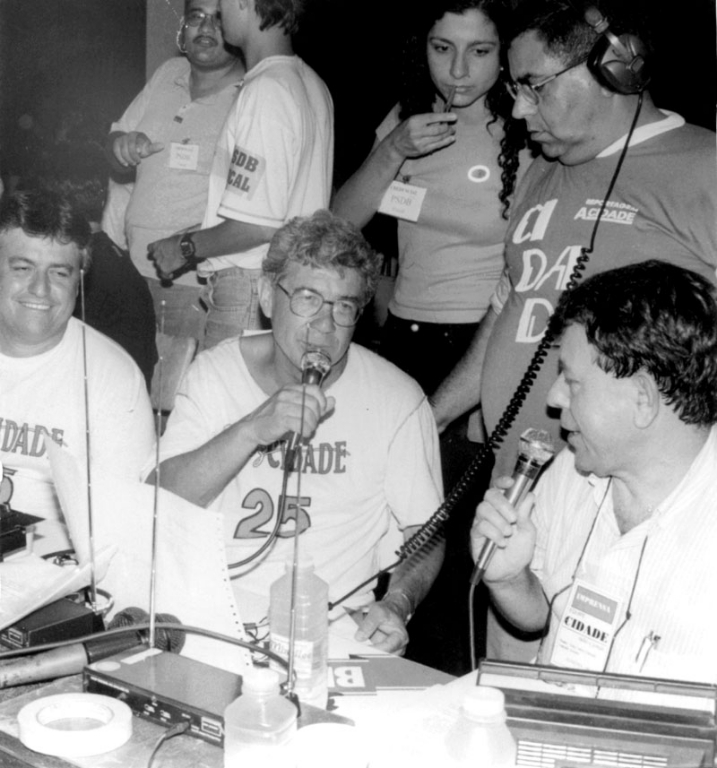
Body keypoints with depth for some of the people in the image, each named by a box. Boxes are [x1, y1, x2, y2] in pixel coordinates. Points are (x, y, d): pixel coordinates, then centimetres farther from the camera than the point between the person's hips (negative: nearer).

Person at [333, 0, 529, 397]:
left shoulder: (529, 133, -10)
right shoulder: (407, 116, 7)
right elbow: (338, 224, 4)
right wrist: (393, 150, -10)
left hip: (487, 346, -4)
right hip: (402, 339, 5)